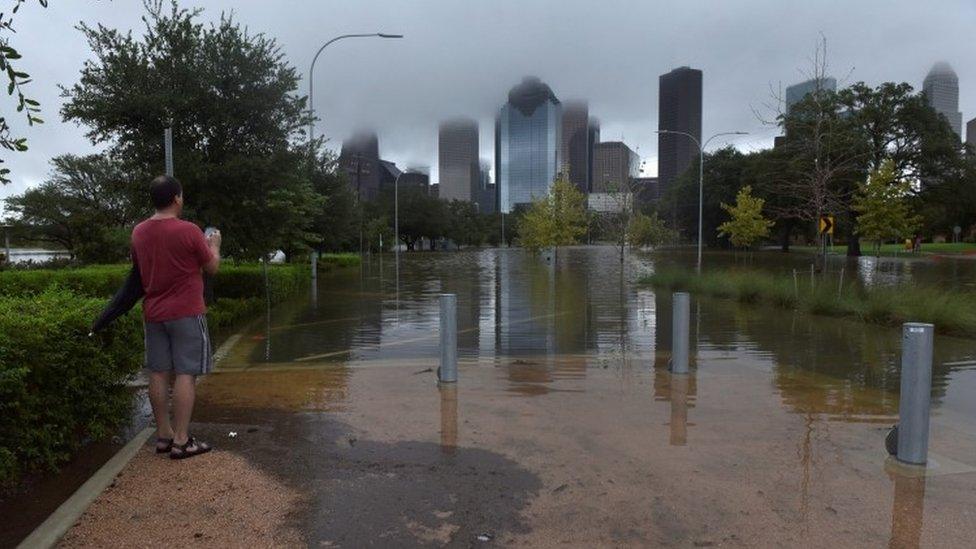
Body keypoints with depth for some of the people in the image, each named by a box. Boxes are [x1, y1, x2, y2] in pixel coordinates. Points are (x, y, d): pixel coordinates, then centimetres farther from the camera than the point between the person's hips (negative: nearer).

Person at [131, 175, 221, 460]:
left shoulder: (138, 232, 6)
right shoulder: (188, 231, -14)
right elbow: (212, 267, -3)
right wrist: (214, 245, 16)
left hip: (153, 313, 6)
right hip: (186, 313, -6)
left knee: (159, 374, 10)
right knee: (185, 374, -3)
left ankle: (163, 435, 19)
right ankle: (181, 440, -1)